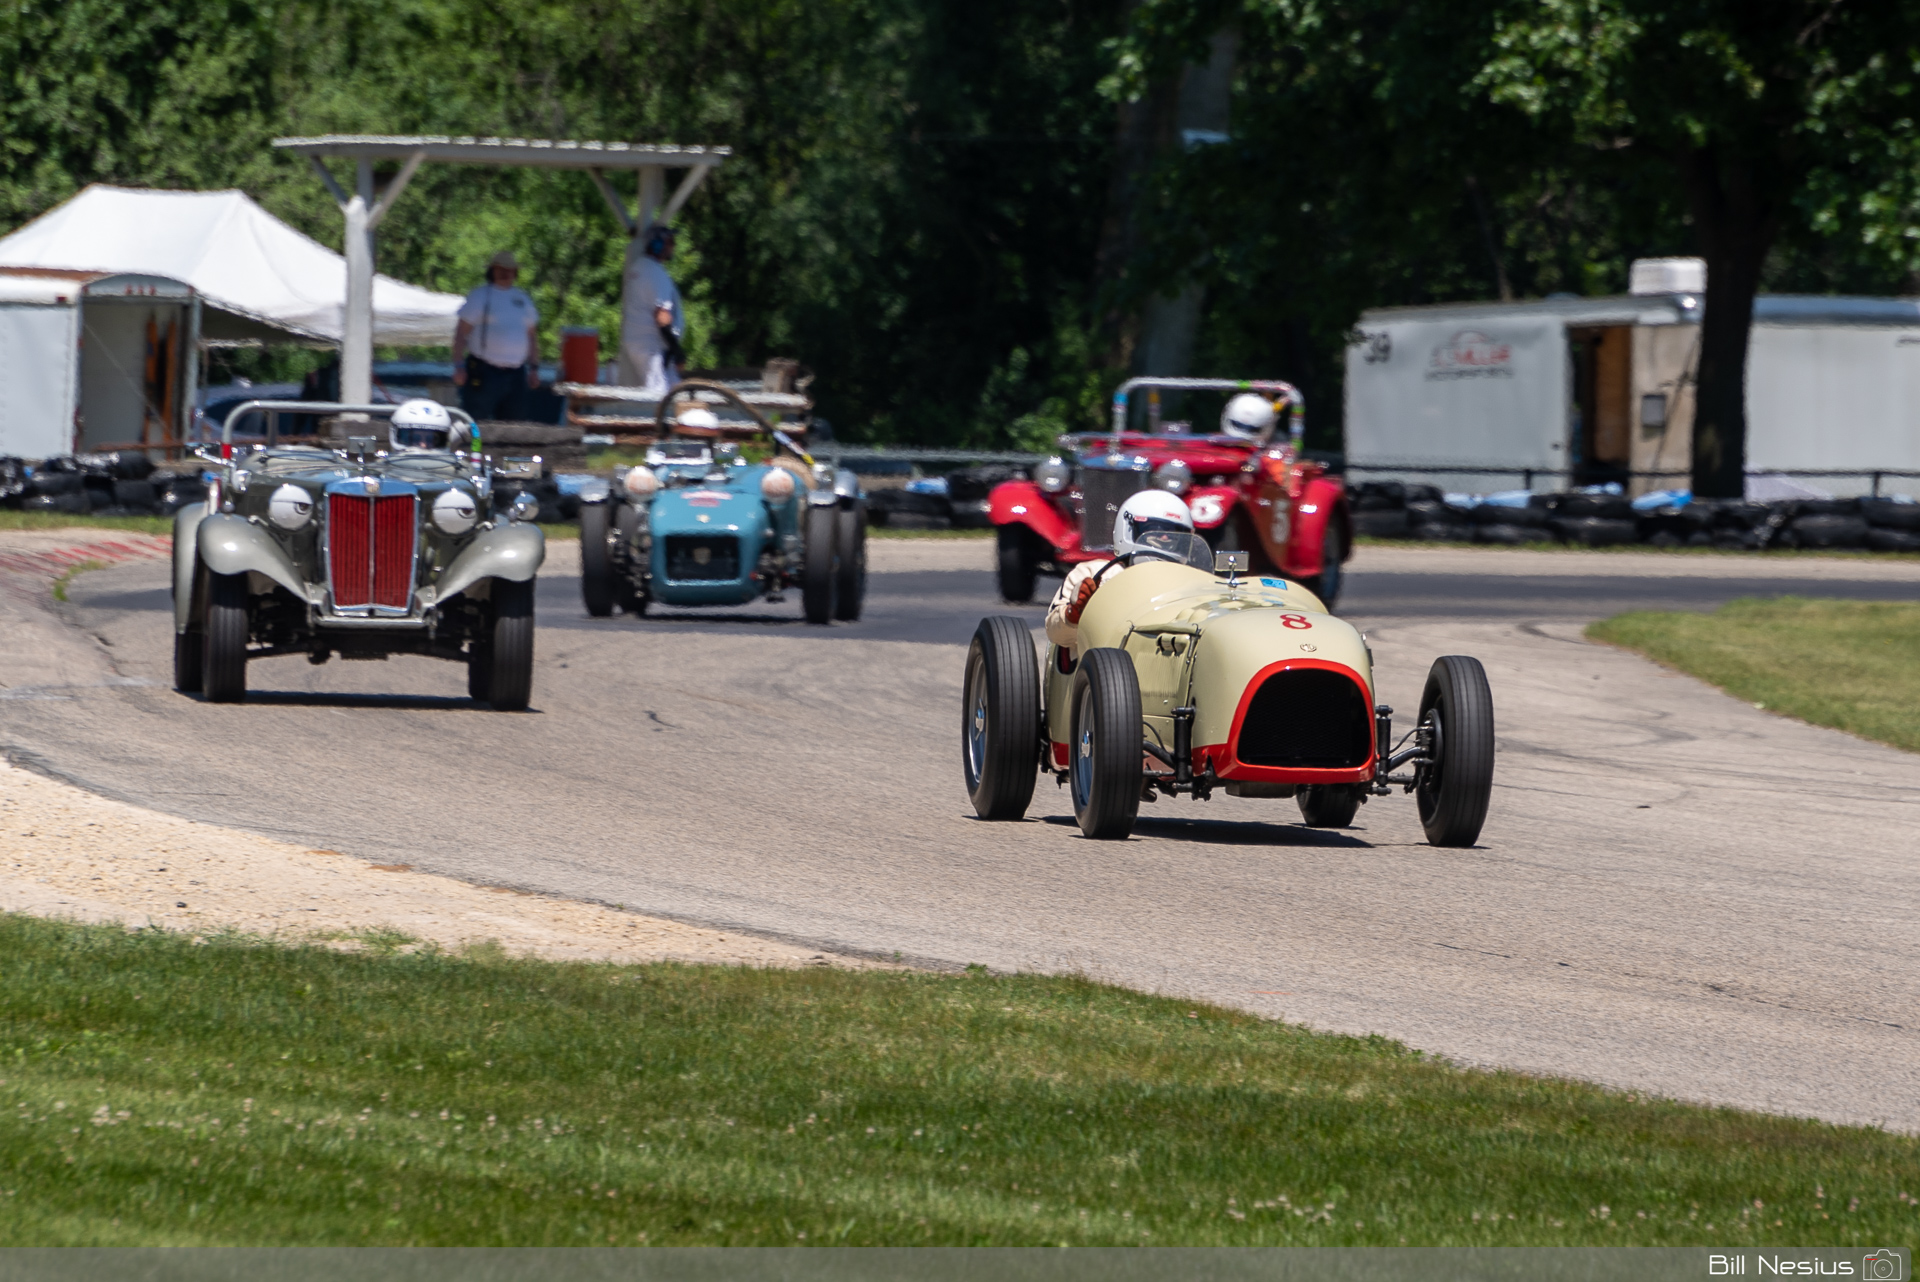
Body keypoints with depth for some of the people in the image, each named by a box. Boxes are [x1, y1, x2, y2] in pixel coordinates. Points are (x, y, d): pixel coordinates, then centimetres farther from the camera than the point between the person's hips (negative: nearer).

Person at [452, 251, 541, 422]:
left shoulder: (523, 299, 14)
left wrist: (534, 369, 14)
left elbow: (532, 336, 21)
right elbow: (461, 333, -4)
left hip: (515, 375, 5)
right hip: (484, 373, -5)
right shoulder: (480, 297, -1)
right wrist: (458, 367, -12)